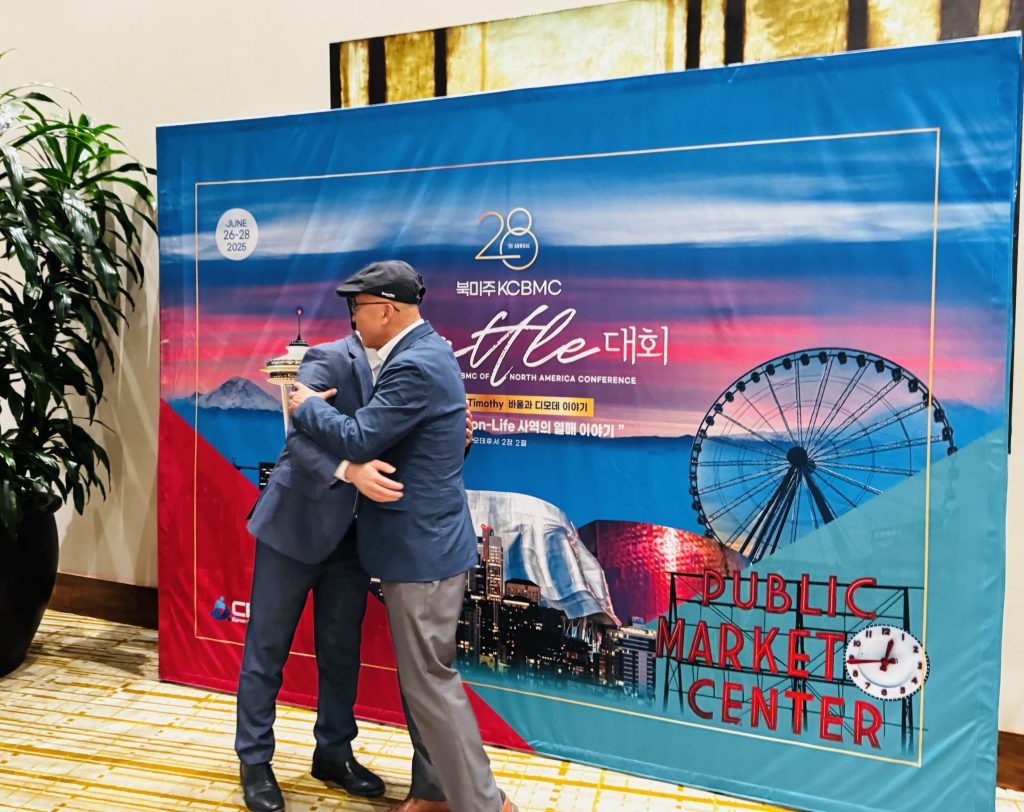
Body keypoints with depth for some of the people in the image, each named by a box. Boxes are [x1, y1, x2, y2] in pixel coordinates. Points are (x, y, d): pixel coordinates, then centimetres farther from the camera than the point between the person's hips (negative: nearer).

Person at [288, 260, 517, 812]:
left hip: (421, 548, -10)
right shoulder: (425, 351, 12)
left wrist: (307, 405, -6)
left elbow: (357, 439, -22)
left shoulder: (415, 366, -21)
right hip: (421, 541, 10)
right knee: (418, 676, 18)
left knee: (430, 681, 0)